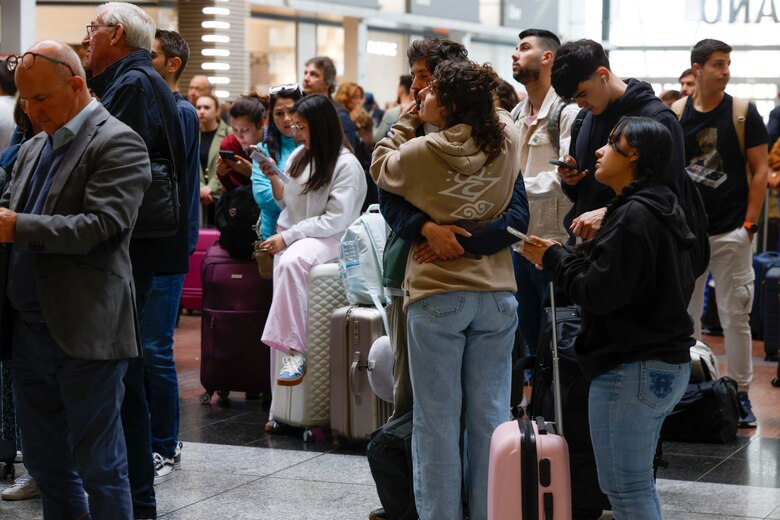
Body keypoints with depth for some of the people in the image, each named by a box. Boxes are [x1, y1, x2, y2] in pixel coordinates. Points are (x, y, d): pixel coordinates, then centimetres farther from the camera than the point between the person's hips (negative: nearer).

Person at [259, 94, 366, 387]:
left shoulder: (346, 165, -8)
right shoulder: (299, 156, 12)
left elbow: (336, 220, -13)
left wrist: (288, 237, -16)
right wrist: (273, 178, 4)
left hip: (327, 238, -6)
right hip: (291, 234, 6)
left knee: (291, 262, -34)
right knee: (285, 263, -25)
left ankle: (292, 349, -34)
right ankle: (294, 351, -24)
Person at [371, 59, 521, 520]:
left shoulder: (421, 152, -13)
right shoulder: (507, 140, -2)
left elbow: (381, 167, 9)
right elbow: (498, 114, 23)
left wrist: (411, 119, 10)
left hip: (437, 297, -4)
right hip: (496, 294, 4)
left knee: (437, 419, 4)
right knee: (491, 416, 8)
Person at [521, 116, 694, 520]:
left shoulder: (632, 217, -19)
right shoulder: (661, 210, 14)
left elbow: (598, 293, -23)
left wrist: (554, 257, -7)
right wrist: (568, 257, 11)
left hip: (631, 372, -11)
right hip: (668, 363, 11)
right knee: (639, 485, 19)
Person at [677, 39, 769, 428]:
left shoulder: (743, 114, -2)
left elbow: (760, 171, -1)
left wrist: (749, 224, -8)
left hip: (731, 231, -2)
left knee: (735, 315, 0)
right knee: (684, 314, 8)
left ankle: (740, 393, 9)